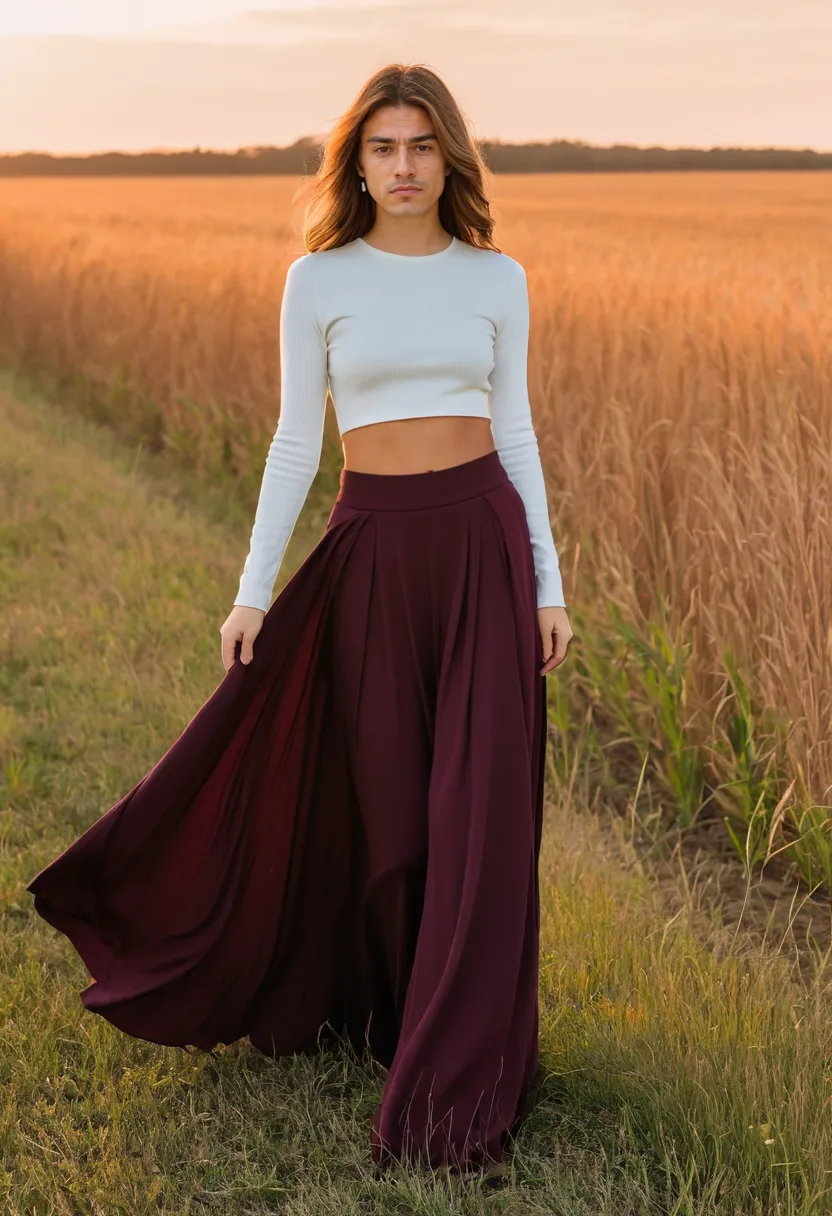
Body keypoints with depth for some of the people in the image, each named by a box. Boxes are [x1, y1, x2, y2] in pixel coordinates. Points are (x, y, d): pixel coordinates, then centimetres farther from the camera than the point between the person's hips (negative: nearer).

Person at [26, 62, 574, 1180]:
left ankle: (453, 1088, 7)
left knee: (479, 809, -2)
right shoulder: (317, 281, 1)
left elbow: (515, 433, 7)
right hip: (374, 551, 0)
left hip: (487, 542, 1)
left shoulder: (497, 280, 5)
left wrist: (549, 587, 4)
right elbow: (296, 443, 3)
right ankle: (391, 1007, 34)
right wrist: (254, 589, -2)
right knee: (384, 809, 7)